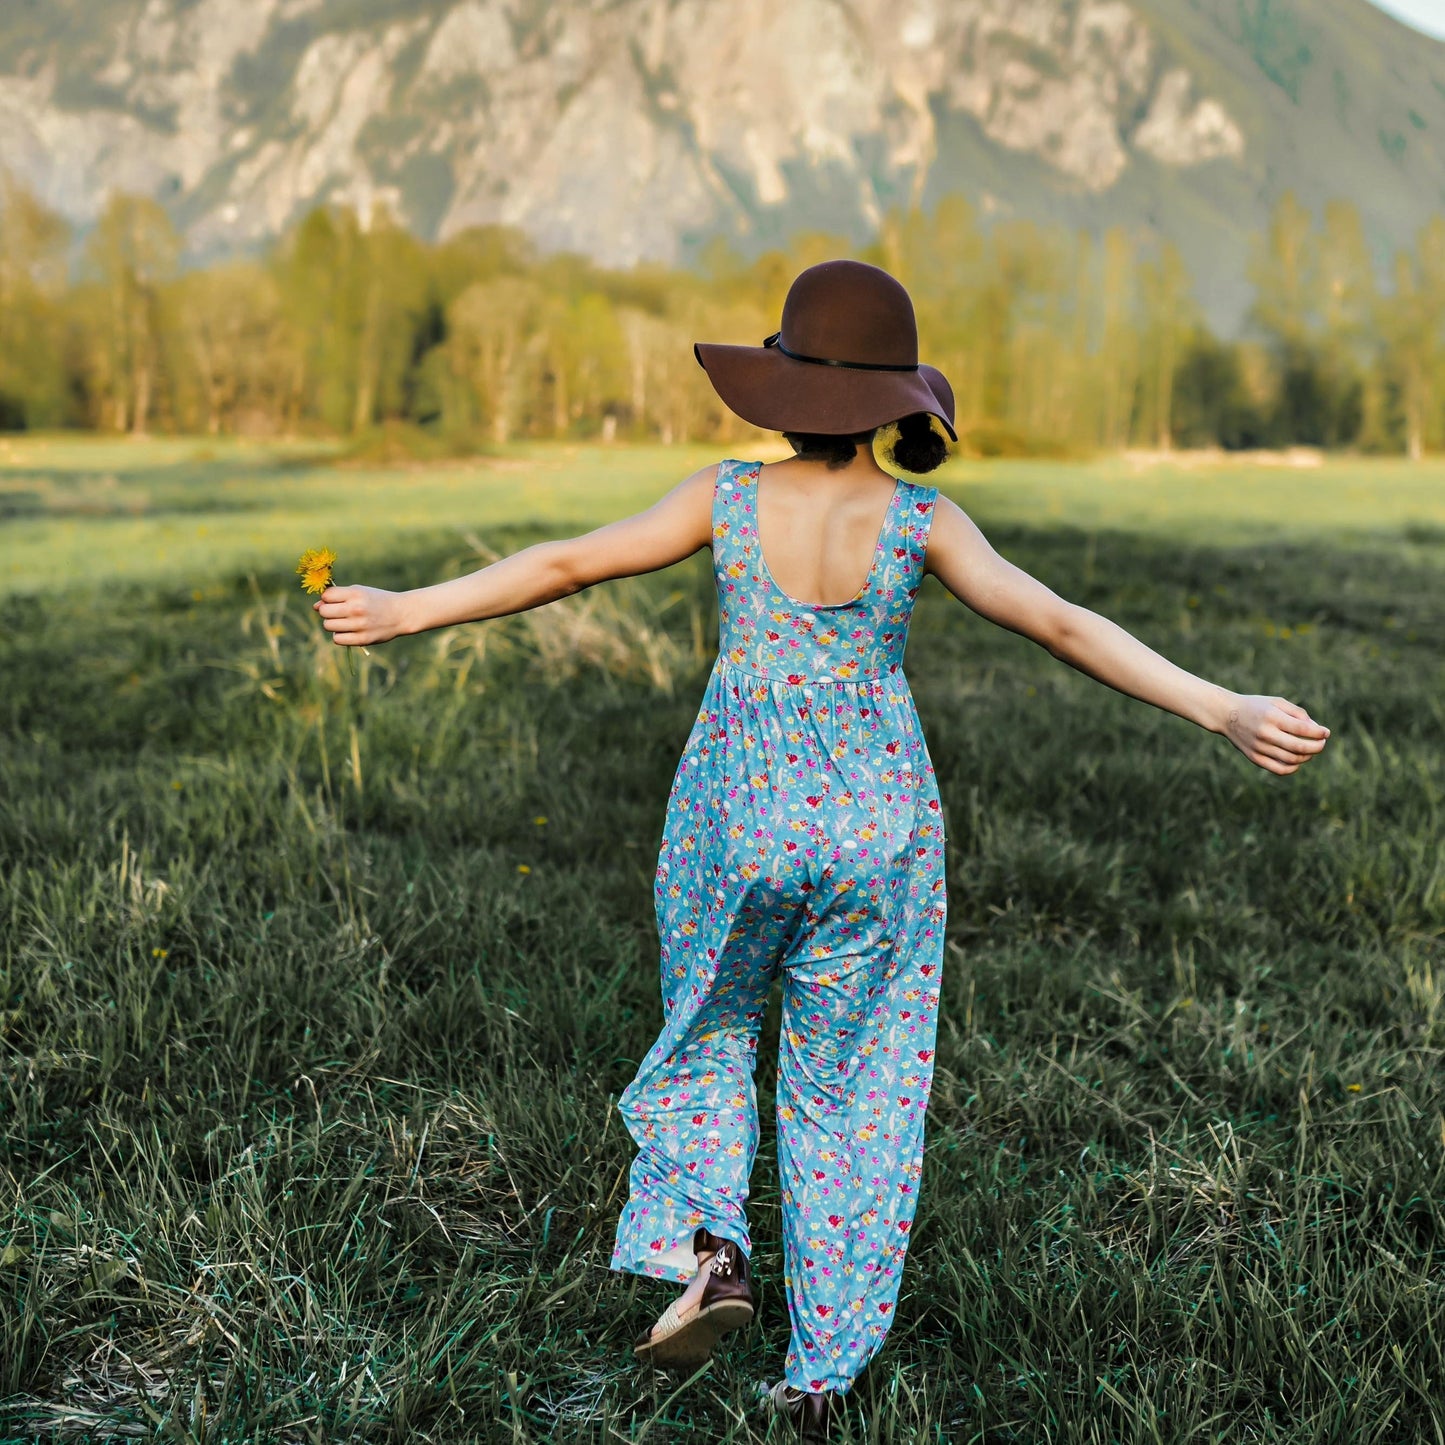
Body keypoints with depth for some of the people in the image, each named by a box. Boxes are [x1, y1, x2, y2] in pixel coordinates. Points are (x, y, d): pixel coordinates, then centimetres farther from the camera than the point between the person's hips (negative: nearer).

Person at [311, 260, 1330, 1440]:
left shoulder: (727, 497, -7)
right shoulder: (920, 521, -9)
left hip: (737, 813, 0)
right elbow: (1060, 625, -16)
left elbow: (567, 565, -3)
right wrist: (1223, 709, -15)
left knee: (705, 1038, 24)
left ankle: (705, 1240, 0)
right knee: (851, 1087, 13)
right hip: (877, 823, 0)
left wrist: (409, 611, 7)